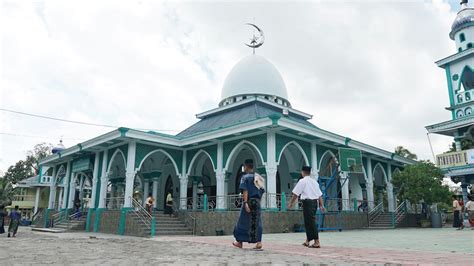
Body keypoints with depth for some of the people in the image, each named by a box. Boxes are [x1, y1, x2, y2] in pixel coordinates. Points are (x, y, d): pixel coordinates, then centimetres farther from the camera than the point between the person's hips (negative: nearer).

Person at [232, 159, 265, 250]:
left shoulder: (245, 177, -5)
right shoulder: (259, 177, 12)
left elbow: (245, 190, -16)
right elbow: (262, 191, 11)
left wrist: (245, 202, -21)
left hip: (249, 201, -5)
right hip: (257, 202, 5)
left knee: (243, 222, 7)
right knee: (257, 222, 8)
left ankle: (240, 242, 18)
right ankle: (259, 242, 1)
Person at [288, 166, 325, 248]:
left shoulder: (302, 181, -5)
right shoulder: (314, 181, 15)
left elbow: (296, 194, -7)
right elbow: (320, 194, 14)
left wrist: (291, 203, 2)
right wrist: (321, 205, 16)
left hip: (307, 202, -7)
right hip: (315, 202, 7)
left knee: (311, 222, -4)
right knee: (309, 222, 16)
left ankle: (317, 242, -4)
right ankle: (307, 241, 23)